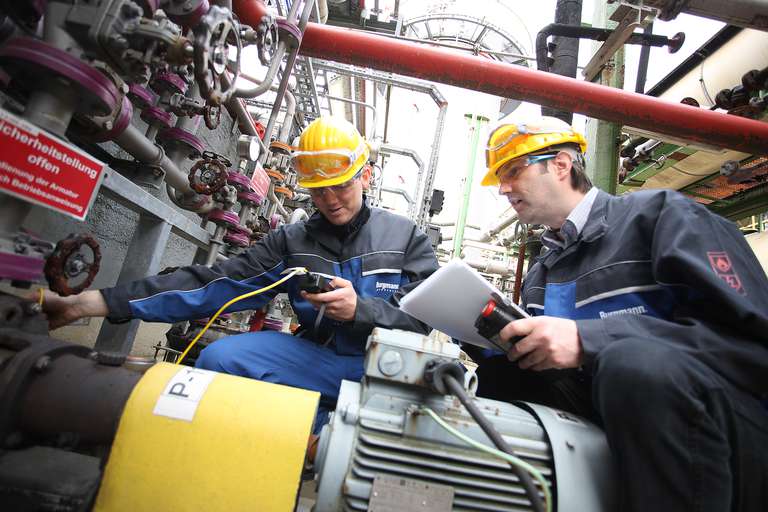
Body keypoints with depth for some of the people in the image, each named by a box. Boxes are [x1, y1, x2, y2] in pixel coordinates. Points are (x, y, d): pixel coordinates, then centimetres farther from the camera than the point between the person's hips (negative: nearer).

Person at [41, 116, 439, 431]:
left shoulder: (406, 237, -1)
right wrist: (90, 302, -12)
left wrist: (359, 309, -25)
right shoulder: (291, 241, 3)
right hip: (321, 360, 2)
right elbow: (215, 284, -5)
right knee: (220, 357, -18)